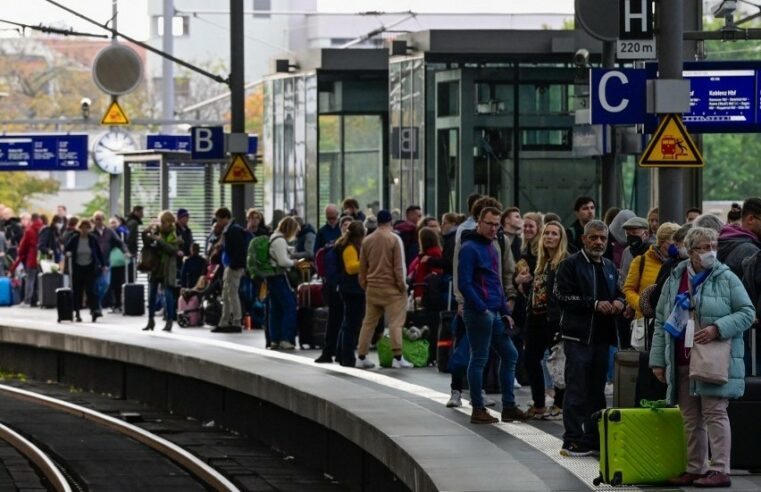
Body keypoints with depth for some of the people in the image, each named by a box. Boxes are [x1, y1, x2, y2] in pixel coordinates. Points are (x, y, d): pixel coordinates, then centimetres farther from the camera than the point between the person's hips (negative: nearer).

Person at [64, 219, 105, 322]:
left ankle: (94, 310, -17)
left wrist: (103, 265, 4)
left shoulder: (93, 239, 1)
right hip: (77, 268, 1)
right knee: (77, 291, 4)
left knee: (90, 289, -12)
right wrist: (68, 253, -16)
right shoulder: (74, 239, -1)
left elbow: (99, 252, 7)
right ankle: (77, 312, 11)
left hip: (90, 268, -1)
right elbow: (66, 249, 7)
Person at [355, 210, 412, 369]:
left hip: (372, 287, 5)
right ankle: (397, 357, -11)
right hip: (391, 287, -5)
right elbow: (399, 265, -10)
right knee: (395, 322, -5)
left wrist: (364, 284, 20)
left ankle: (361, 357, 12)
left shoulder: (367, 240, 6)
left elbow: (362, 266, 10)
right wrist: (402, 284, -2)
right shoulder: (394, 239, -8)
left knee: (369, 322, 11)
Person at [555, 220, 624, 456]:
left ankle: (595, 437, 17)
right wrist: (594, 305, -18)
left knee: (597, 390, 11)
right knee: (576, 390, -6)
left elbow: (618, 293, 27)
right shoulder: (571, 265, -4)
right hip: (578, 336, -7)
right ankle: (573, 440, -4)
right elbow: (563, 297, -13)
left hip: (602, 336, 7)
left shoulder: (610, 267, 18)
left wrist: (619, 302, 3)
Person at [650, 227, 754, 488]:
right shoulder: (674, 281, 11)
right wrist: (658, 360, 10)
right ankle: (695, 469, 16)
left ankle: (720, 470, -7)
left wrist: (718, 329, -15)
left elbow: (747, 312, -1)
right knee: (691, 418, 9)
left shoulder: (727, 278, 0)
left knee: (714, 413, -7)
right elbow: (661, 322, 14)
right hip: (682, 363, 5)